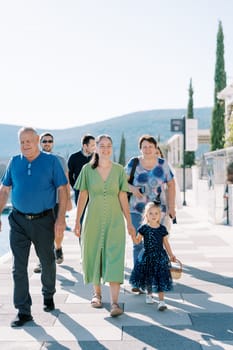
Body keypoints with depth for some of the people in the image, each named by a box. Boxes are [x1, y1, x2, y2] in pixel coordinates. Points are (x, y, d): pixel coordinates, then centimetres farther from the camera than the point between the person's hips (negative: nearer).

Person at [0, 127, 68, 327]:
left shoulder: (51, 161, -3)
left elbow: (62, 190, -5)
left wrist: (61, 219, -12)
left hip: (44, 220, -2)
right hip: (18, 221, 2)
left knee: (48, 262, 14)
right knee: (19, 267, 0)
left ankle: (48, 296, 39)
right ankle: (23, 311, 8)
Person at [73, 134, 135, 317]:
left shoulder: (119, 170, 2)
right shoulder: (88, 169, 1)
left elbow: (123, 197, 3)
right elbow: (83, 196, 3)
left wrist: (129, 222, 1)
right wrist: (77, 221, 2)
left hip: (114, 220, -1)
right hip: (93, 219, 1)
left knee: (114, 258, -7)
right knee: (93, 254, 9)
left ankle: (115, 302, -8)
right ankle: (97, 293, 28)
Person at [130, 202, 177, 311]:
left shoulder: (162, 229, -1)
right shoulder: (144, 228, -3)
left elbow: (166, 243, 8)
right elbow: (137, 241, 3)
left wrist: (171, 255, 8)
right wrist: (132, 235, -16)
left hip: (160, 257, -1)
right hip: (147, 256, 1)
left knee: (160, 278, -6)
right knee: (147, 277, 14)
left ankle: (161, 301, -2)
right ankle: (149, 294, 40)